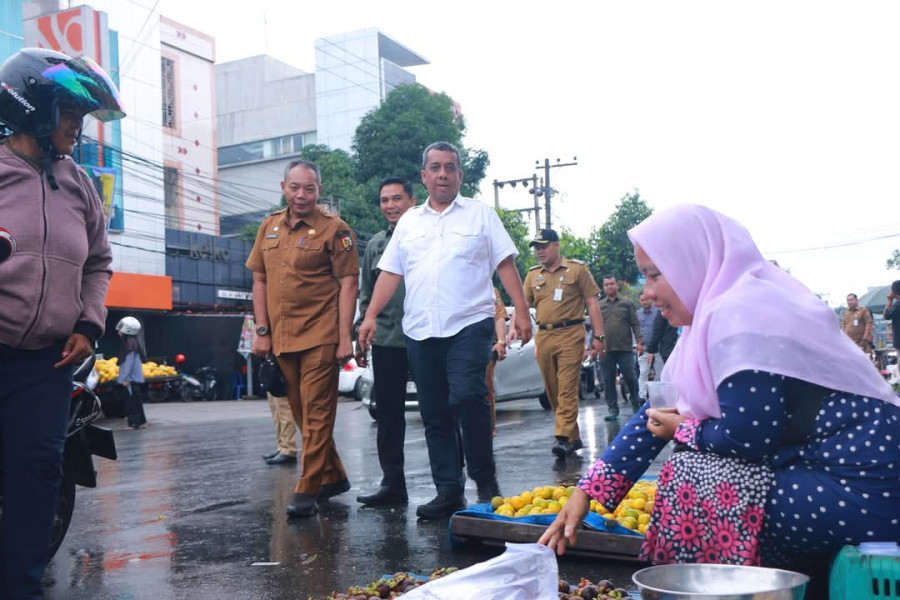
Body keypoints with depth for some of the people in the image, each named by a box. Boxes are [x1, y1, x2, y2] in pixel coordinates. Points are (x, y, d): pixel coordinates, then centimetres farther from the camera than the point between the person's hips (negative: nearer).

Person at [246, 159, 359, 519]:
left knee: (317, 414, -5)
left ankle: (307, 491, -1)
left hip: (320, 337, -6)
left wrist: (345, 337, -12)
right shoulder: (269, 228, 12)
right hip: (282, 337, 6)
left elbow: (348, 284, -7)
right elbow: (259, 280, 15)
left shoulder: (334, 230, -4)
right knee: (302, 414, 13)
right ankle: (333, 477, 27)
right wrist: (262, 331, 8)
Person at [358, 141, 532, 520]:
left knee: (467, 397, -20)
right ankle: (449, 492, 14)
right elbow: (390, 272, 13)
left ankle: (486, 481, -3)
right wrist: (370, 315, 1)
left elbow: (505, 264, 2)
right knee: (434, 414, 5)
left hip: (469, 325, -4)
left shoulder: (480, 214, 7)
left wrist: (521, 311, -8)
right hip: (420, 331, 4)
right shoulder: (409, 221, 16)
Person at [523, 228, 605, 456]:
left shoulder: (577, 269, 3)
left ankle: (563, 437, -14)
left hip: (570, 335, -5)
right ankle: (574, 437, 18)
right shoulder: (533, 275, 15)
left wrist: (599, 335, -4)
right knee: (552, 391, 7)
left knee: (567, 389, -12)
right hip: (543, 337, 5)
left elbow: (592, 303, 1)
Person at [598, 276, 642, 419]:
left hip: (625, 348, -2)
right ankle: (613, 408, 9)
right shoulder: (599, 306, 13)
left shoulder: (627, 304, 8)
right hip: (605, 349, 2)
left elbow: (635, 324, 4)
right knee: (608, 380, 2)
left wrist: (639, 341, -7)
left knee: (630, 377, -1)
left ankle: (635, 403, 19)